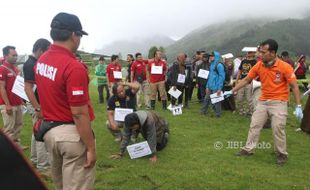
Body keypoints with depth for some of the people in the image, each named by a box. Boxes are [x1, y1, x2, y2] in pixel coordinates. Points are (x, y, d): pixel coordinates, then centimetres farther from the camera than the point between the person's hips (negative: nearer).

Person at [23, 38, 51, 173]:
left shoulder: (36, 63, 10)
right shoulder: (30, 64, -19)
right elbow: (28, 88, -24)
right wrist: (38, 108, -26)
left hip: (41, 103, 10)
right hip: (37, 104, -10)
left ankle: (34, 160, 32)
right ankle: (43, 166, 5)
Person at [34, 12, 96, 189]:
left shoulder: (41, 61, 4)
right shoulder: (74, 67, -22)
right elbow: (79, 113, -22)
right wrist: (91, 148, -16)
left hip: (49, 130, 9)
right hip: (72, 134, -8)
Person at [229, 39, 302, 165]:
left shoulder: (285, 67, -16)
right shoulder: (258, 66, -4)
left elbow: (294, 86, -11)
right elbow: (246, 80, 5)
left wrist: (298, 106, -16)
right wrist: (232, 91, 3)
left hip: (279, 102, -4)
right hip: (263, 101, 5)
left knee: (278, 129, -4)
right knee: (254, 125, 8)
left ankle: (282, 154, 17)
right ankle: (248, 149, 22)